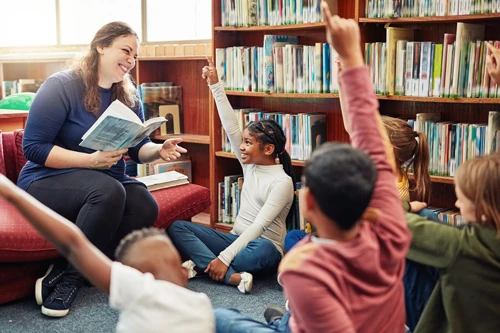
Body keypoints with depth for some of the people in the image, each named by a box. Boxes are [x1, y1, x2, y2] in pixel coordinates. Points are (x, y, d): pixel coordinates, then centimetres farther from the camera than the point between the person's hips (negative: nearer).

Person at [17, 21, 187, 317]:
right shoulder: (61, 86, -12)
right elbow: (33, 148, -17)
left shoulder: (129, 97, 6)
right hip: (48, 181, -6)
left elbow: (138, 148, 7)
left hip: (107, 181, 6)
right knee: (109, 191, -37)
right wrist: (91, 160, -26)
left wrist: (159, 150, -17)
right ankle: (71, 269, -17)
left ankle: (69, 273, -15)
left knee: (146, 208, -25)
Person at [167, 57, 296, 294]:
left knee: (263, 250, -43)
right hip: (237, 239, 7)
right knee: (177, 227, -10)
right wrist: (215, 86, -5)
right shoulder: (250, 166, 5)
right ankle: (233, 277, -27)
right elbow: (231, 127, -1)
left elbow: (259, 226, -22)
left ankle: (201, 264, -26)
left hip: (261, 246, -7)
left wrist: (224, 257, -29)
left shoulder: (282, 181, -14)